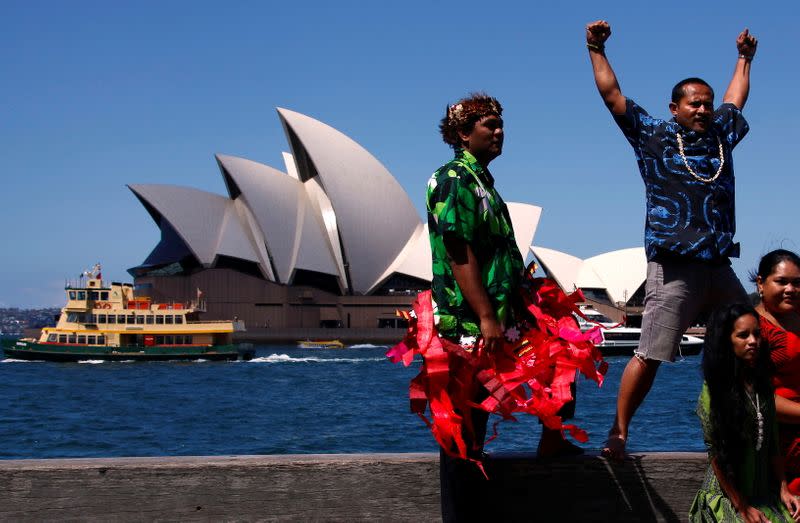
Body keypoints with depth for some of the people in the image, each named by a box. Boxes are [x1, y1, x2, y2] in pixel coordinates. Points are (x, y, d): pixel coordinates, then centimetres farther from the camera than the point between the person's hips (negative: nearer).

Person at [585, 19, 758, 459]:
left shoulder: (720, 136, 20)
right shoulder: (653, 136, 8)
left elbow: (736, 100, 39)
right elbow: (611, 94, 10)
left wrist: (744, 58, 48)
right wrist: (597, 51, 12)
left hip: (720, 267, 6)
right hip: (674, 269, -5)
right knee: (650, 355, -10)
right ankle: (618, 433, -2)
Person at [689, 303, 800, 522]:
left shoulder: (762, 385, 8)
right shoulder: (714, 390, -8)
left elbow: (772, 445, 12)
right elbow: (715, 454, -9)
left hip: (764, 494, 5)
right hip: (726, 494, -5)